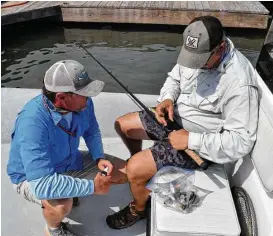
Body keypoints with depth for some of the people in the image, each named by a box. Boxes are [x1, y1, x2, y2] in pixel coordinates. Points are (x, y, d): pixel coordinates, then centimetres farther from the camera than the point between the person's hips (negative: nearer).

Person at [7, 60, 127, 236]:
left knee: (126, 172, -1)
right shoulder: (33, 122, -37)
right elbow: (42, 184, -41)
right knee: (61, 205, -38)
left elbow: (92, 132, 2)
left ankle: (70, 187, 15)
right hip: (32, 177, -5)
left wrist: (99, 158, -15)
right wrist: (93, 187, -34)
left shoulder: (83, 103, -19)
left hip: (70, 161, 6)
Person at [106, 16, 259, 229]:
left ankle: (138, 209, 19)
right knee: (122, 125, 11)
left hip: (199, 145, -8)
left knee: (134, 170, -16)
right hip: (175, 119, 8)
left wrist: (191, 140, -29)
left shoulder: (239, 83, -30)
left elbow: (241, 142, -27)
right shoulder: (197, 53, -8)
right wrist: (167, 99, -13)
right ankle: (140, 161, 40)